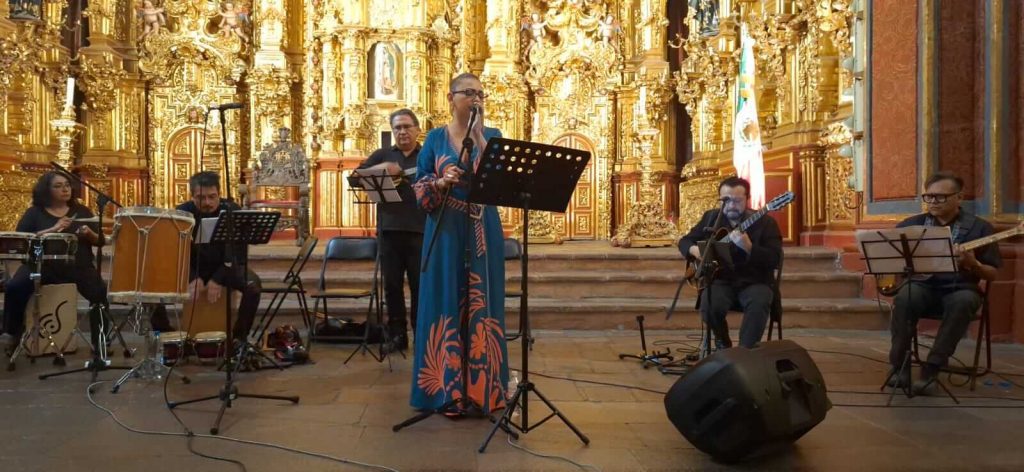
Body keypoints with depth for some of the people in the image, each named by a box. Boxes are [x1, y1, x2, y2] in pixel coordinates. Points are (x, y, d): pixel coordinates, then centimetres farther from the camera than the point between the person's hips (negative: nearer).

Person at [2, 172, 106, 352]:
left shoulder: (81, 211, 14)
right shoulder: (35, 212, 8)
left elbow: (99, 241, 11)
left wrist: (88, 233, -12)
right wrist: (52, 230, -17)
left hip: (77, 265, 1)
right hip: (41, 265, -1)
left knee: (100, 293, -24)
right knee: (14, 287, -28)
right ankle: (15, 335, -6)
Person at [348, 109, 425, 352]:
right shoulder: (382, 155, 13)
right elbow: (353, 179, 5)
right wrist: (379, 169, -10)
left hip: (420, 229, -1)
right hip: (389, 228, 2)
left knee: (421, 284, 1)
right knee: (392, 284, 5)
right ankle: (397, 333, 15)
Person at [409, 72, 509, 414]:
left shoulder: (493, 136, 7)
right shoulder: (435, 138, 6)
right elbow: (420, 189, 1)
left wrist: (479, 136, -14)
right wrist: (441, 182, -19)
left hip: (482, 232, 1)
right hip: (445, 232, 0)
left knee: (482, 303, 3)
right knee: (445, 303, 1)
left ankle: (483, 386, 14)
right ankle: (446, 387, 11)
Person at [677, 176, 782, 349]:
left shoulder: (765, 222, -2)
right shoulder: (711, 217, 9)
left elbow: (774, 260, -12)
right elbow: (684, 241, 17)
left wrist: (748, 247, -30)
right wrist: (694, 250, -7)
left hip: (753, 282, -2)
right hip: (720, 280, 2)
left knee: (759, 303, -35)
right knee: (709, 304, -29)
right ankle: (723, 344, 1)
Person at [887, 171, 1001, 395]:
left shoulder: (979, 227, 1)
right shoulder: (913, 223, 7)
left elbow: (992, 274, 2)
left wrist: (972, 264, -19)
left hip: (959, 288, -1)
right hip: (922, 287, 1)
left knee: (963, 301, -36)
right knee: (904, 297, -33)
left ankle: (932, 368, -28)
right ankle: (899, 365, -22)